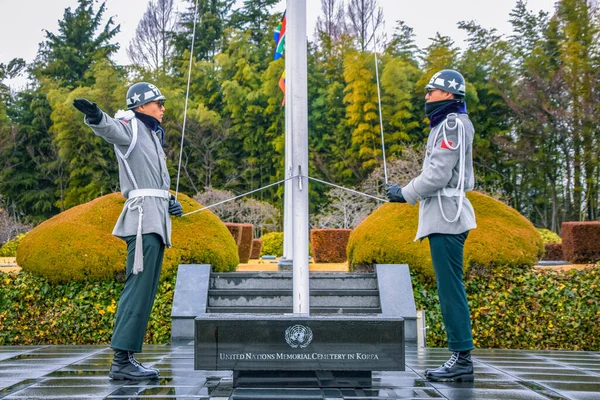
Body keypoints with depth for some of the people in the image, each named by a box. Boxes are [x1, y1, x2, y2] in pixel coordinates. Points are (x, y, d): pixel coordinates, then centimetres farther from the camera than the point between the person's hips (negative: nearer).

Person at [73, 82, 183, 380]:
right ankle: (121, 360, -17)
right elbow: (111, 128, -26)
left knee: (143, 289, 8)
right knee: (139, 287, -16)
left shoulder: (152, 134, 26)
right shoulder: (130, 126, -2)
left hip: (156, 218, 10)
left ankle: (126, 357, 12)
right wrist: (96, 117, -48)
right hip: (144, 213, -10)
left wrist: (168, 199, 18)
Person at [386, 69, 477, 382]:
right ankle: (460, 357, 13)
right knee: (450, 288, 9)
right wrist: (408, 193, 15)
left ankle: (462, 358, -8)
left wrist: (405, 193, -6)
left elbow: (438, 174, -17)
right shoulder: (448, 125, 22)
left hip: (446, 216, -10)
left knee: (450, 288, -10)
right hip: (442, 216, 10)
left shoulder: (453, 125, -10)